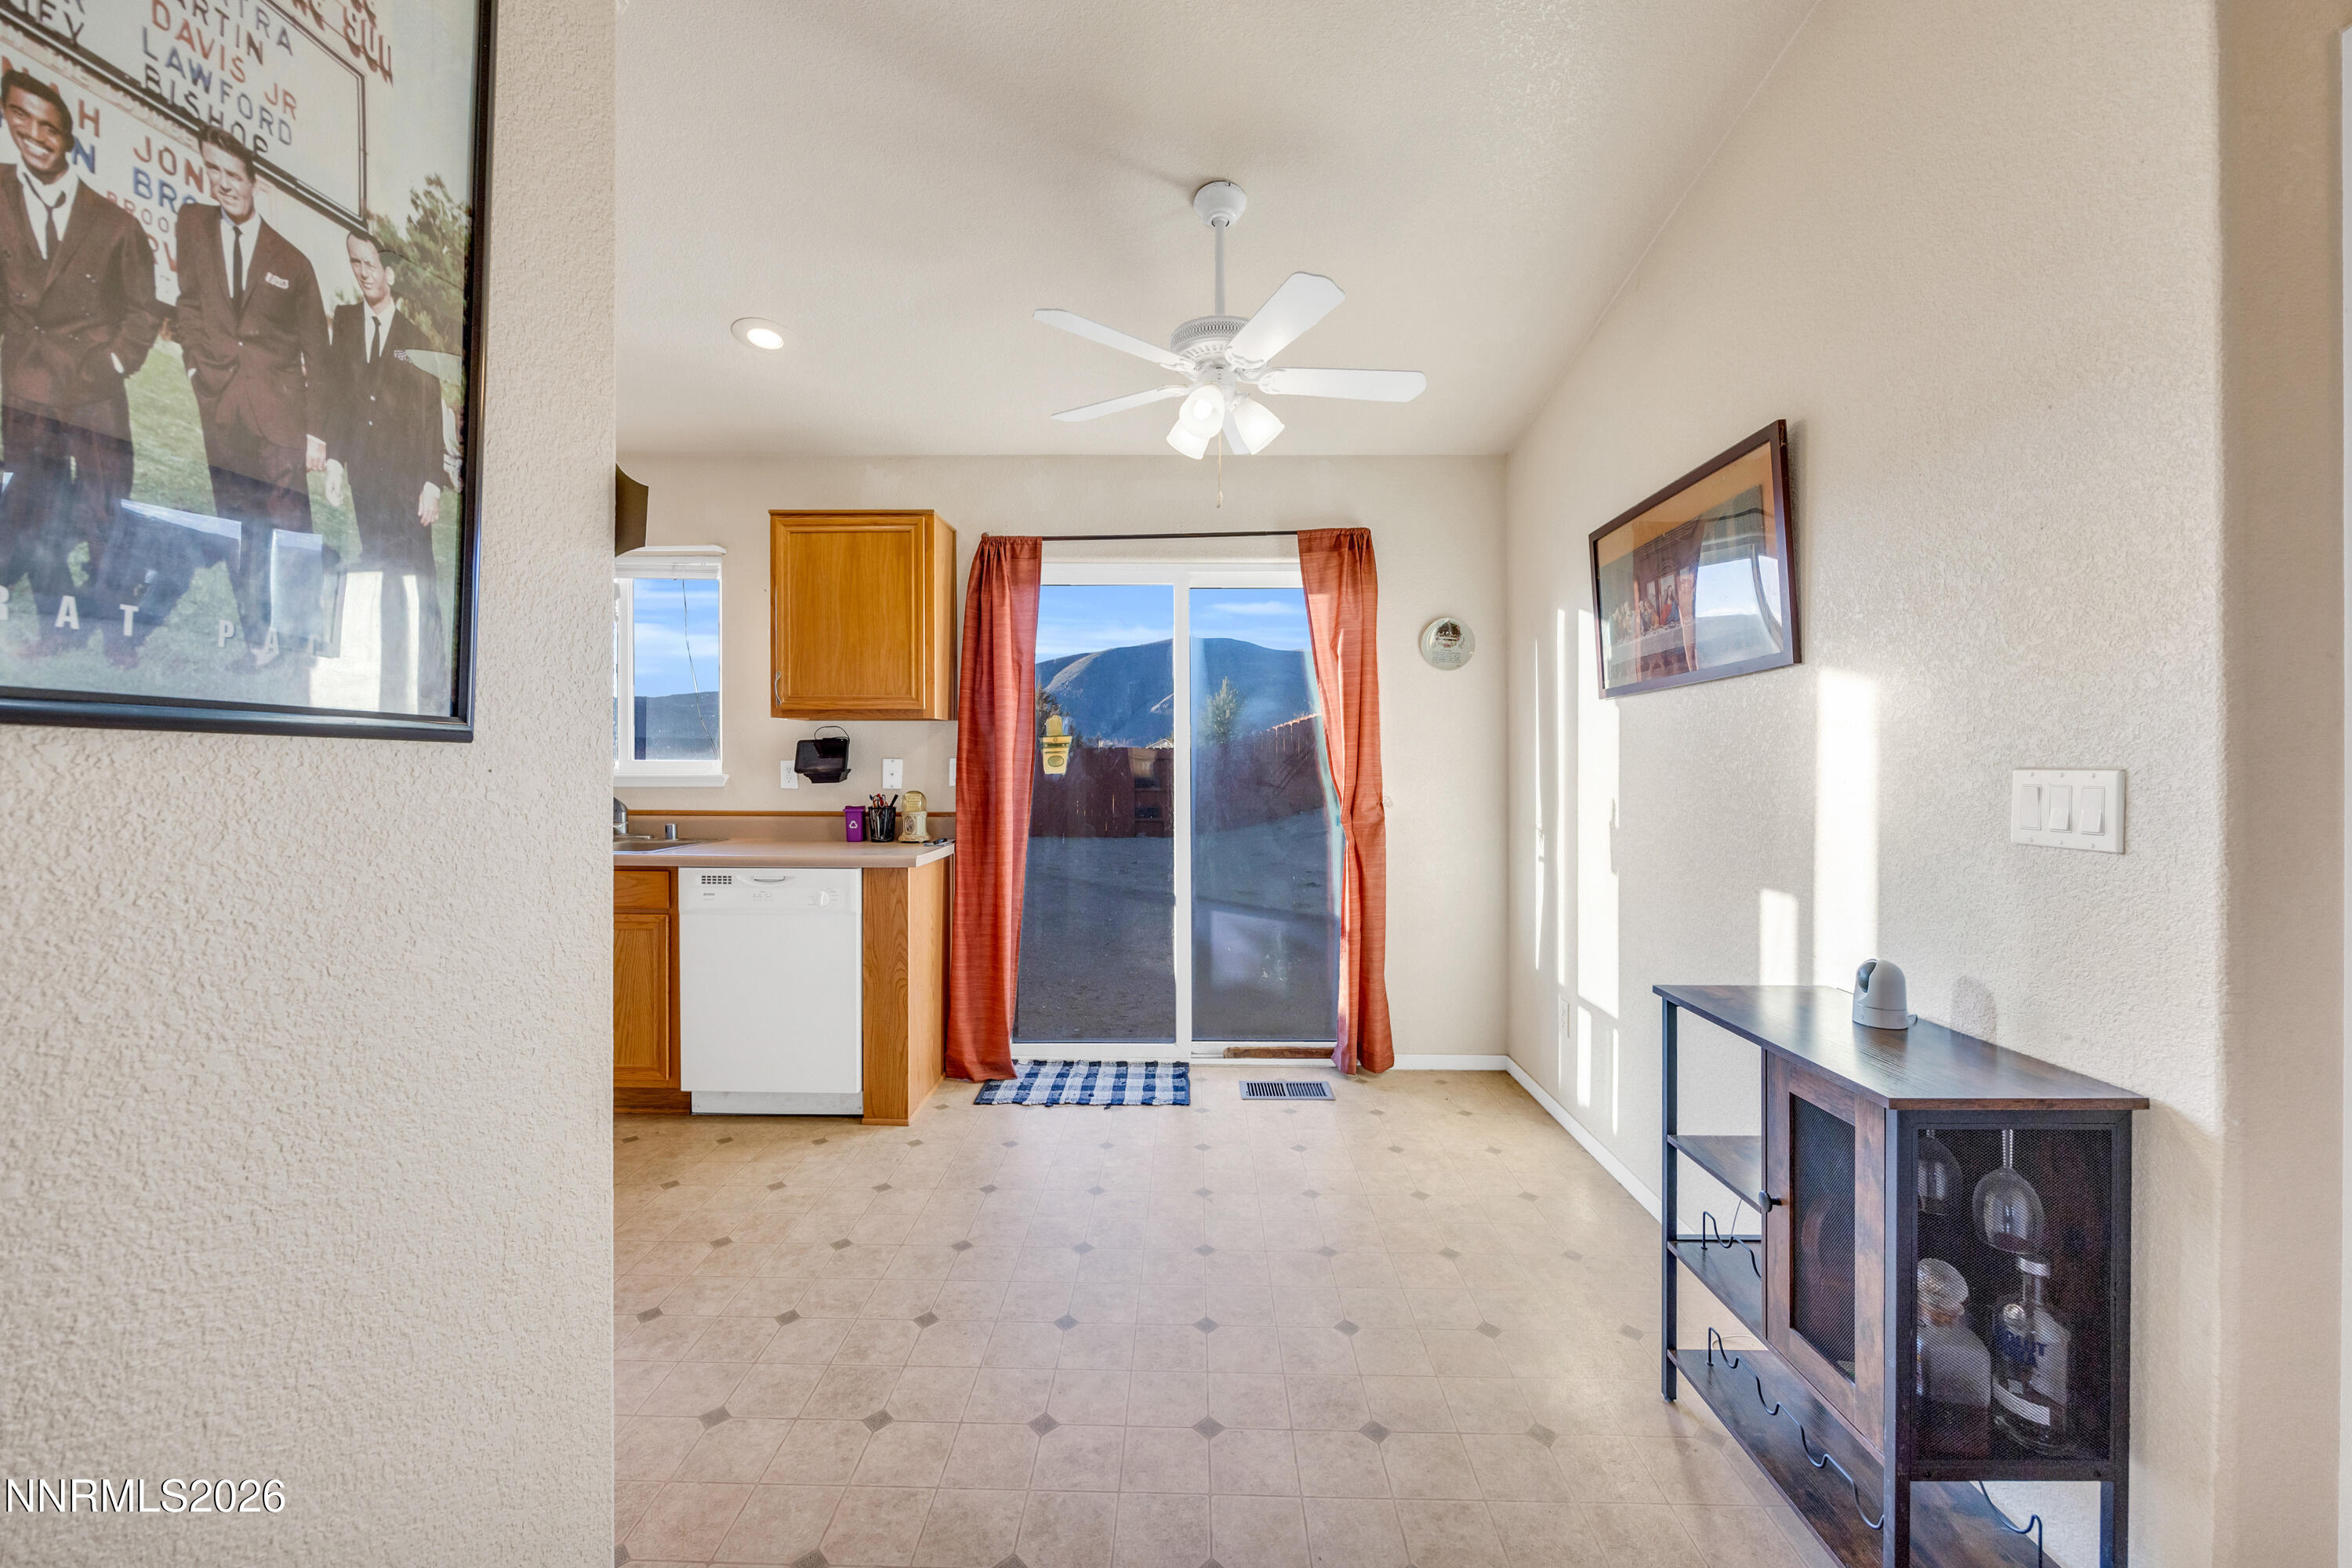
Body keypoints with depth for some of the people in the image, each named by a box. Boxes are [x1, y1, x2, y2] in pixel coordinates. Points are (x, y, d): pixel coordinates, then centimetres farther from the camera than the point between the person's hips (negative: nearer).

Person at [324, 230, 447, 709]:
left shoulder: (415, 338, 5)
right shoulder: (342, 322, 14)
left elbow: (432, 416, 1)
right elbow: (335, 395, 12)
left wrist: (432, 483, -7)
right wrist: (334, 459, 2)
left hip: (407, 476, -3)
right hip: (363, 473, 3)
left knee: (416, 576, -6)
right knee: (381, 576, 2)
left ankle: (429, 678, 0)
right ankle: (391, 681, 8)